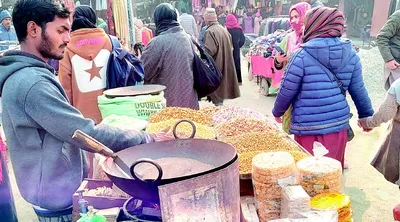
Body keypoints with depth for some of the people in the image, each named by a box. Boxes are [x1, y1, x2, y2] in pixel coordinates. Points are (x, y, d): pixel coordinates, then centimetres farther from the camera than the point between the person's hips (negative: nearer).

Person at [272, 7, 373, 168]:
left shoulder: (302, 56, -14)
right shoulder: (350, 53, 0)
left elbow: (287, 92, -6)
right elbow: (358, 90, 7)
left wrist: (277, 112, 12)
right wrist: (366, 115, 22)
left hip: (309, 129, -5)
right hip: (339, 125, 5)